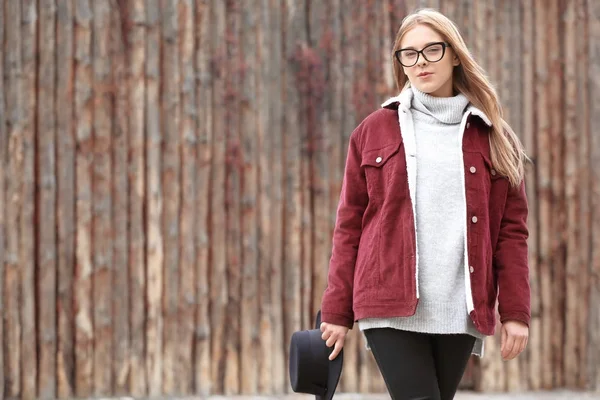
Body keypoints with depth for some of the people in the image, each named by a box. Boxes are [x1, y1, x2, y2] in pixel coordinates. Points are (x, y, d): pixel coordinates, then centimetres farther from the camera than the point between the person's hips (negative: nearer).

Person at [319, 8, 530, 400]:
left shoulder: (490, 137, 11)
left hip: (459, 311, 1)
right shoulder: (375, 131, 10)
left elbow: (512, 229, 8)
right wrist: (337, 311, 5)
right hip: (391, 308, -1)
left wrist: (515, 312, -1)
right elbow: (349, 225, 9)